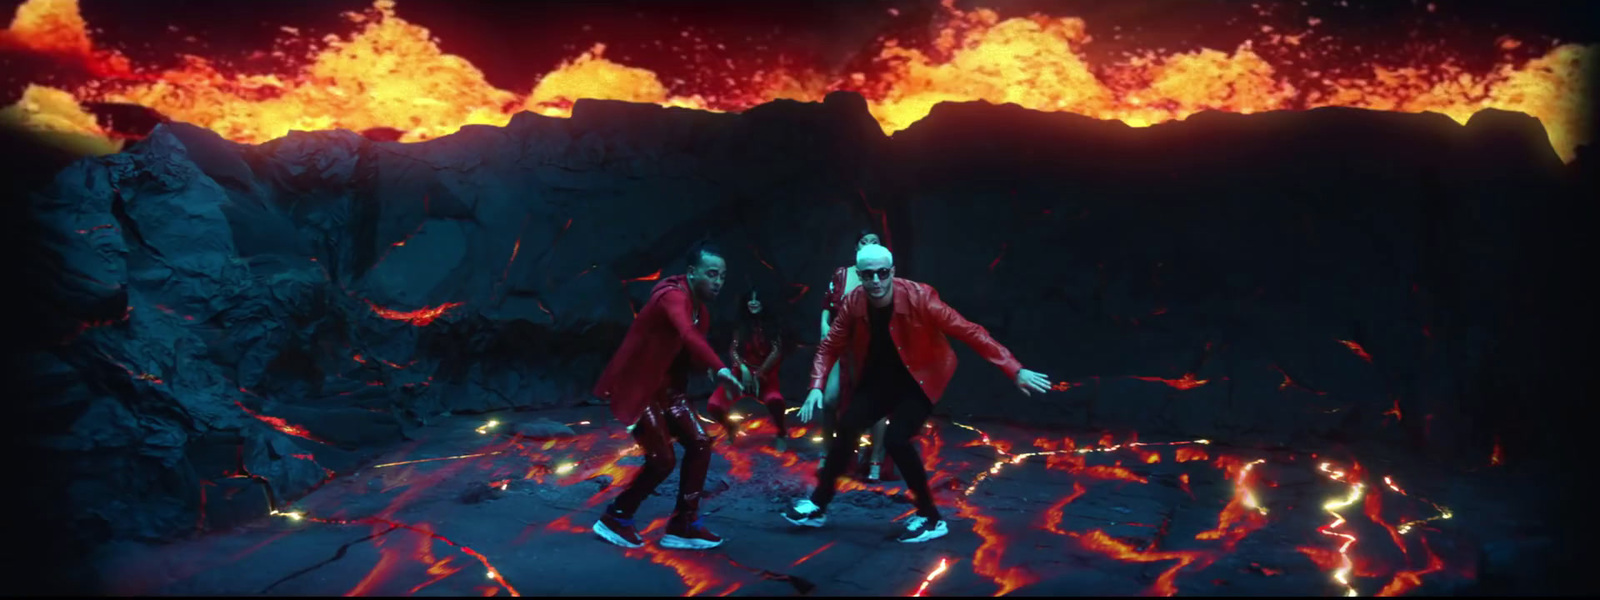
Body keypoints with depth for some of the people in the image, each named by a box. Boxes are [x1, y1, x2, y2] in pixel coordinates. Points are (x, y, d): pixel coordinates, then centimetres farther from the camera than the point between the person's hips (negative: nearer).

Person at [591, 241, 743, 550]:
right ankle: (615, 519, 14)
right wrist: (720, 368, -53)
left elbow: (690, 349, 5)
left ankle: (684, 525, 9)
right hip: (636, 386, -9)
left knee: (699, 444, 0)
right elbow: (688, 334, -43)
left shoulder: (701, 311, 7)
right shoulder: (673, 296, -24)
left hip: (666, 387, 9)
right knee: (663, 460, -7)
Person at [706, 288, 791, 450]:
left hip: (765, 375, -2)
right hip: (743, 374, 2)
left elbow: (776, 352, -8)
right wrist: (742, 368, -20)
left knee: (775, 400, -38)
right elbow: (733, 350, -1)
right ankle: (731, 429, 14)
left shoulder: (773, 325, 0)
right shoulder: (741, 325, 5)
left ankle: (781, 434, -6)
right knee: (714, 406, -21)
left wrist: (759, 374, -15)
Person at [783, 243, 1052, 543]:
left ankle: (930, 517, -3)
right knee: (847, 425, -8)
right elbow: (829, 347, -1)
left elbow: (969, 331, -27)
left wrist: (1015, 371, -30)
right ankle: (819, 505, 12)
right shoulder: (852, 303, -16)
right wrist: (817, 387, -17)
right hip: (879, 379, 4)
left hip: (919, 379, -4)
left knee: (896, 439, -21)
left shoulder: (918, 297, -28)